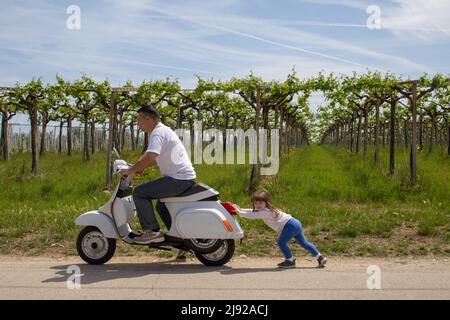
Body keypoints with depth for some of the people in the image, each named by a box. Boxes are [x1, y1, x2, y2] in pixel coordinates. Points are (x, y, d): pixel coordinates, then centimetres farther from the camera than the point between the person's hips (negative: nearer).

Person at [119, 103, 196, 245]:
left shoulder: (158, 133, -13)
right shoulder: (163, 130, 19)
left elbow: (149, 157, -27)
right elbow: (155, 158, 30)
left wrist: (130, 171, -14)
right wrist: (137, 168, 20)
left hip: (178, 179, -11)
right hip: (187, 178, 11)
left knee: (139, 192, -12)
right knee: (161, 206, 28)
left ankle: (152, 231, -9)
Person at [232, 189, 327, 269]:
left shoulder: (266, 212, -16)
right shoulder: (264, 210, 14)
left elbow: (252, 215, -20)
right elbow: (252, 212, 19)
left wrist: (239, 212, -14)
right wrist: (240, 209, 10)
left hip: (290, 225, -10)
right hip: (295, 223, 10)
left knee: (281, 242, -6)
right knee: (304, 243, 15)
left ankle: (290, 260, 5)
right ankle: (320, 257, 19)